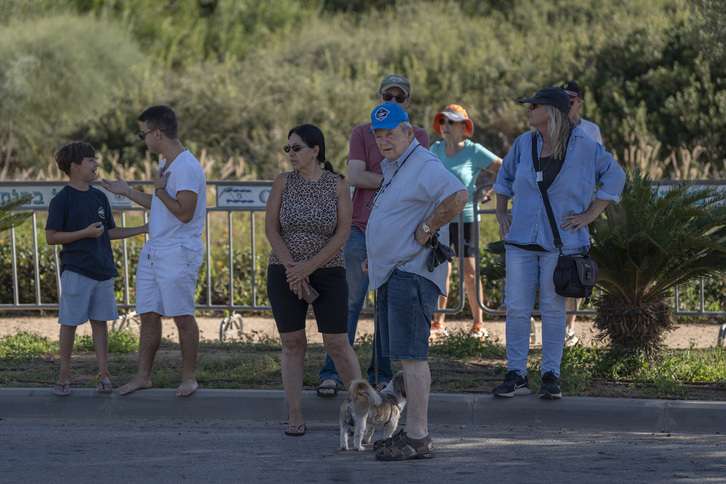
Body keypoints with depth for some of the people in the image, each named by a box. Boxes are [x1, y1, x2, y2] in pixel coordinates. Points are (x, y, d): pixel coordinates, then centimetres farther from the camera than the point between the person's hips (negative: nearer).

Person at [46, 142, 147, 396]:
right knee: (69, 322, 0)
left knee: (100, 321, 6)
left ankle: (103, 375, 10)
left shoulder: (99, 197, 12)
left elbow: (110, 231, 20)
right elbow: (51, 237, -10)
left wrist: (145, 229, 15)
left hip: (102, 270, 6)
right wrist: (85, 233, -17)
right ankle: (64, 377, 7)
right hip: (76, 272, -6)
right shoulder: (62, 200, -8)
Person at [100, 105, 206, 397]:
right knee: (148, 314, 9)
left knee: (182, 316, -3)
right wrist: (127, 192, 28)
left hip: (178, 252, -9)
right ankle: (143, 376, 15)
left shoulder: (187, 168, -17)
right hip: (153, 250, 9)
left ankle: (188, 378, 6)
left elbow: (184, 213, -23)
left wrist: (159, 190, -14)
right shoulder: (166, 164, 15)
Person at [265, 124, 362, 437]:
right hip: (284, 273, 1)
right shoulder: (283, 182, 0)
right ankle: (295, 419, 2)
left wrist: (309, 266, -17)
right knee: (292, 344, 1)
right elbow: (271, 228, -3)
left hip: (328, 273, -1)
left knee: (337, 344, -5)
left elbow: (342, 233, -9)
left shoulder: (338, 185, -3)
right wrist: (292, 269, -13)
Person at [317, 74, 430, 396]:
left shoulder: (418, 136, 10)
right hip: (362, 228, -1)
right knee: (349, 303, -4)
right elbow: (354, 177, -5)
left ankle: (381, 376, 11)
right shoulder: (362, 133, 8)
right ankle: (331, 375, -1)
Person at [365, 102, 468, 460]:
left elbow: (458, 196, -31)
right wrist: (375, 256, 26)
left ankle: (418, 438, -13)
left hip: (412, 272, -11)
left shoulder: (424, 166, -14)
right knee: (404, 356, 12)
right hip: (391, 273, 11)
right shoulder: (391, 167, 19)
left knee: (410, 354, -12)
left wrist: (425, 230, -23)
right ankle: (413, 432, 17)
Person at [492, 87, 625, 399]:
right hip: (521, 239, 3)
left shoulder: (583, 146, -5)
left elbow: (614, 177, 3)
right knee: (516, 308, -1)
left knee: (553, 309, 1)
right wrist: (501, 213, 12)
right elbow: (505, 176, 24)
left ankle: (551, 376, 9)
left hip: (560, 242, -3)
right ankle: (516, 376, 5)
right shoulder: (524, 144, 7)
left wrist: (589, 215, -2)